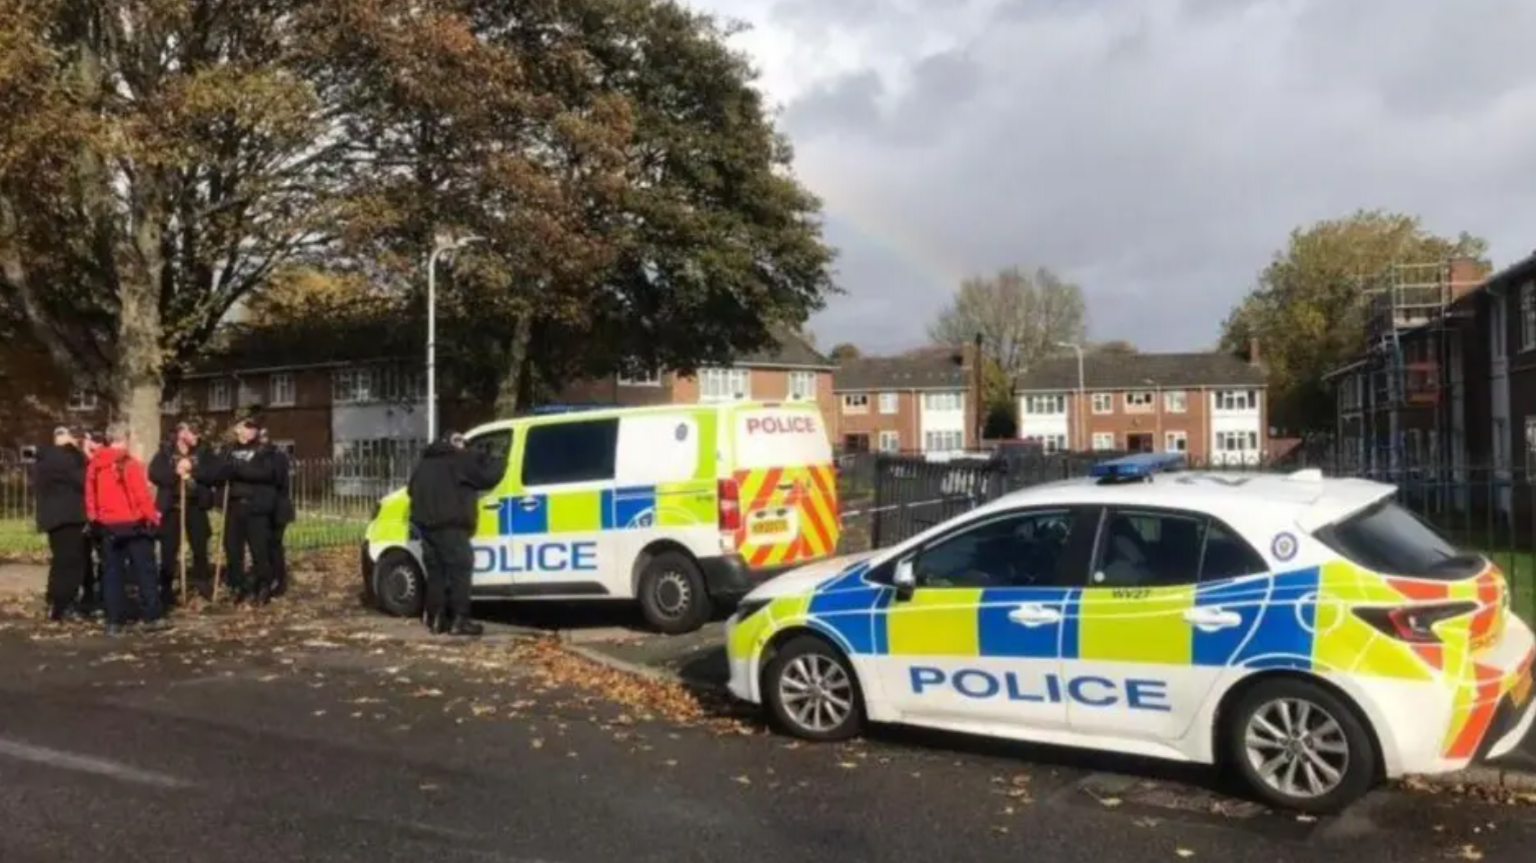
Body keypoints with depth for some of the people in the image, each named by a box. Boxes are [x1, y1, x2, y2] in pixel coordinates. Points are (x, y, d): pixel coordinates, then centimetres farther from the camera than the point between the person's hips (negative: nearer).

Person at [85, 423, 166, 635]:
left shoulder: (94, 464, 5)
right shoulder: (130, 464, -13)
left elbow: (90, 496, 8)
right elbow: (142, 494, -13)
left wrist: (94, 518, 18)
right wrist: (153, 517, -1)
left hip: (107, 525, 5)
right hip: (133, 523, -5)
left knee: (113, 573, 9)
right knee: (145, 571, 2)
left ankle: (114, 621, 8)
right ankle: (151, 617, 1)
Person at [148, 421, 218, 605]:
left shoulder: (203, 452, 5)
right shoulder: (165, 452, 1)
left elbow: (214, 473, -6)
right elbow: (154, 473, -11)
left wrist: (193, 470, -17)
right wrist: (175, 472, -22)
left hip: (196, 505, 1)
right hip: (171, 506, -1)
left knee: (200, 547, 6)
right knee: (169, 549, 2)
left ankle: (202, 583, 21)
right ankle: (166, 591, 11)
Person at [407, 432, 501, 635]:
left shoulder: (425, 462, 23)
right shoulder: (463, 459, 0)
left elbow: (411, 490, 30)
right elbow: (489, 477, -1)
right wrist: (486, 461, 17)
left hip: (426, 523, 8)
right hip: (449, 525, -8)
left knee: (435, 571, 11)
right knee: (459, 569, -6)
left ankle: (436, 619, 11)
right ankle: (459, 620, -11)